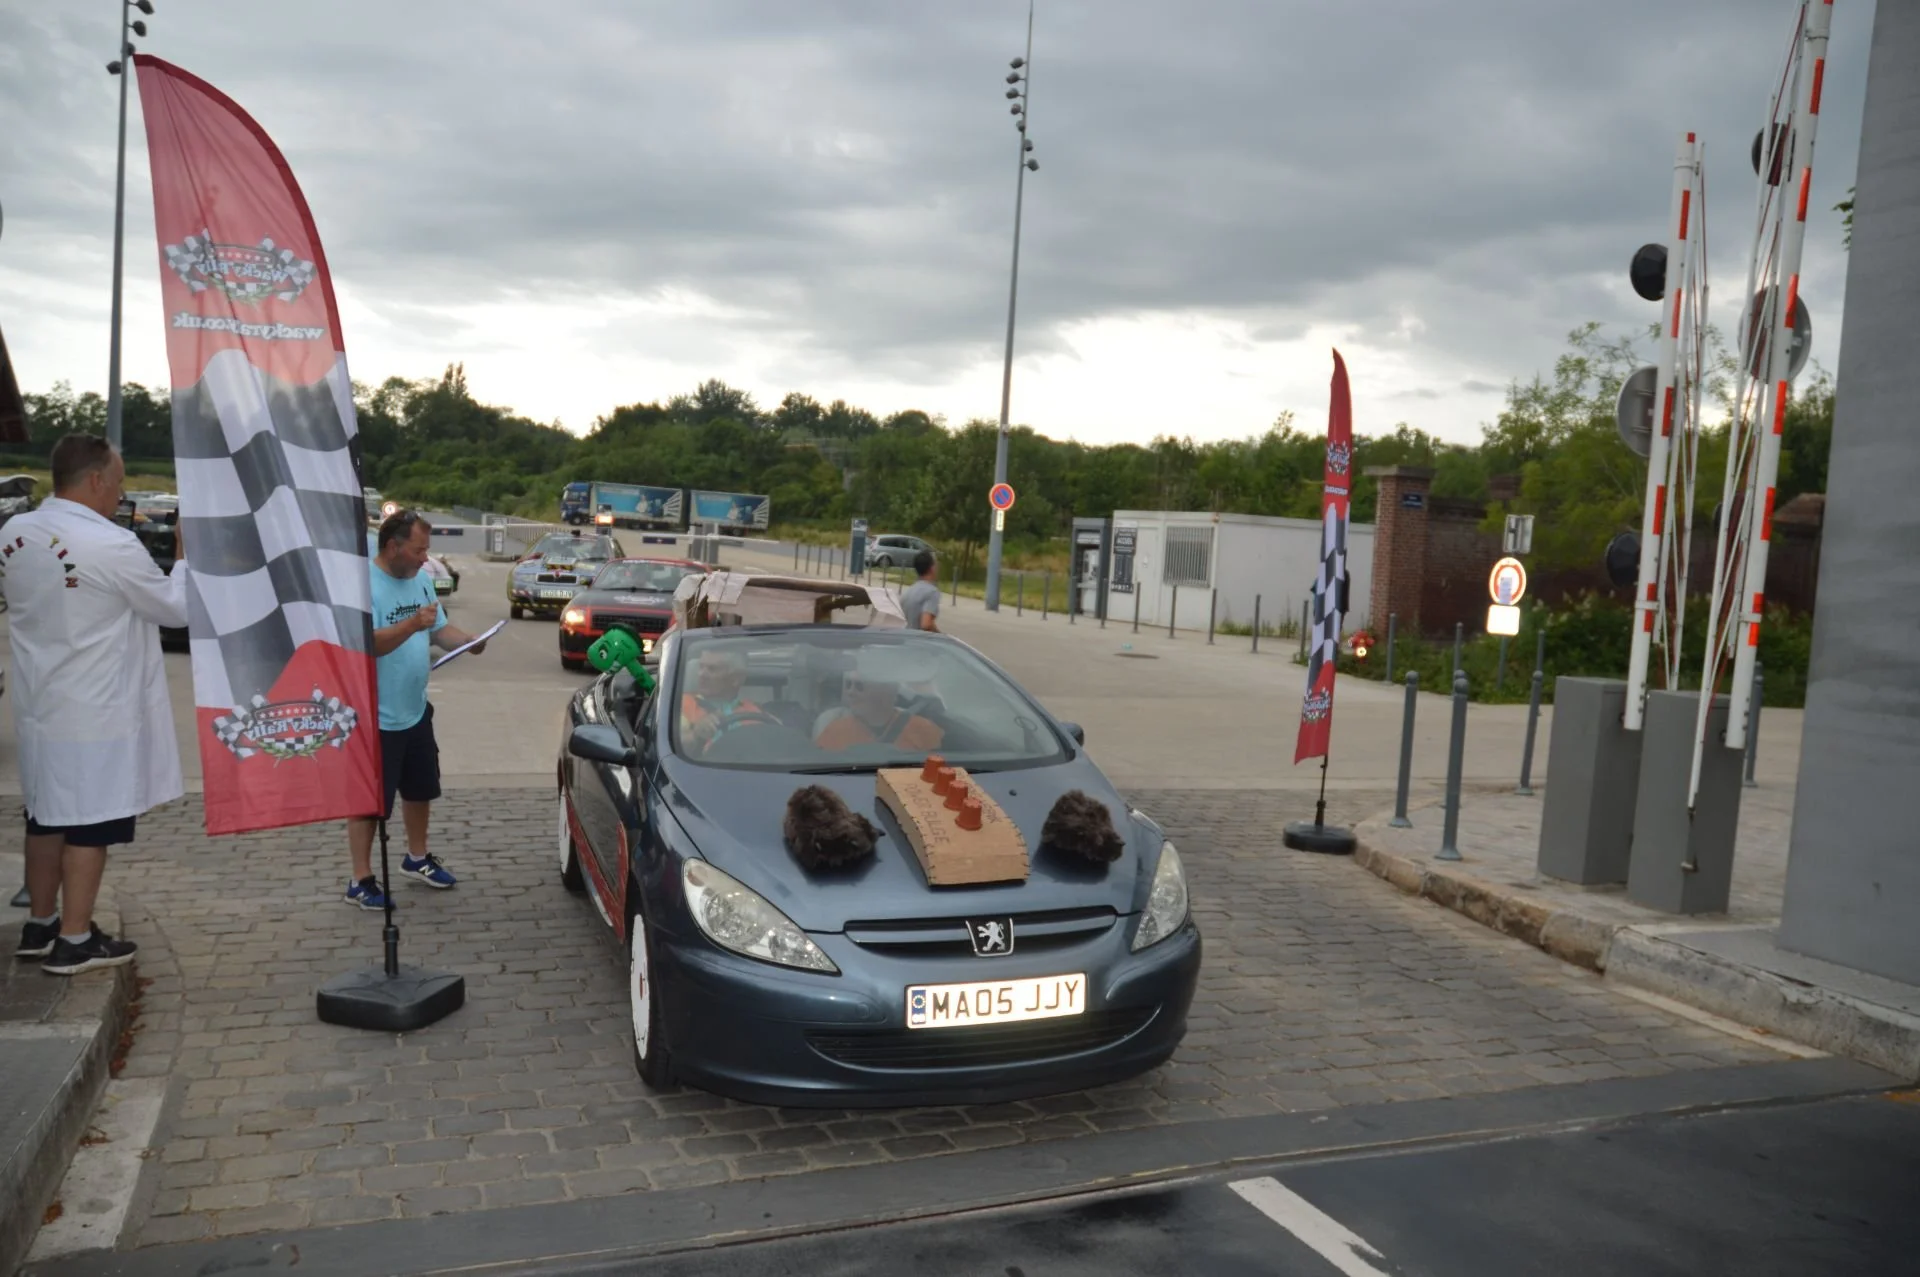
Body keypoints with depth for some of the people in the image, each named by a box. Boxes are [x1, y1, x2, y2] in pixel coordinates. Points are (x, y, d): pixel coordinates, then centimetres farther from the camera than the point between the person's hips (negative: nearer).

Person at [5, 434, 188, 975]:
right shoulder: (112, 546, -21)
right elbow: (177, 609, -10)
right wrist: (185, 556, 4)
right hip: (95, 712, -8)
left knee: (47, 815, 18)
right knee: (90, 823, 2)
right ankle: (73, 941, 8)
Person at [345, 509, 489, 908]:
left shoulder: (420, 580, 5)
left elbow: (441, 629, 12)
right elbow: (368, 644, -30)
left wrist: (471, 641, -7)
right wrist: (412, 624, -40)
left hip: (415, 711, 8)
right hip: (374, 717, -8)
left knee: (420, 789, 21)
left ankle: (417, 858, 40)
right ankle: (360, 880, 15)